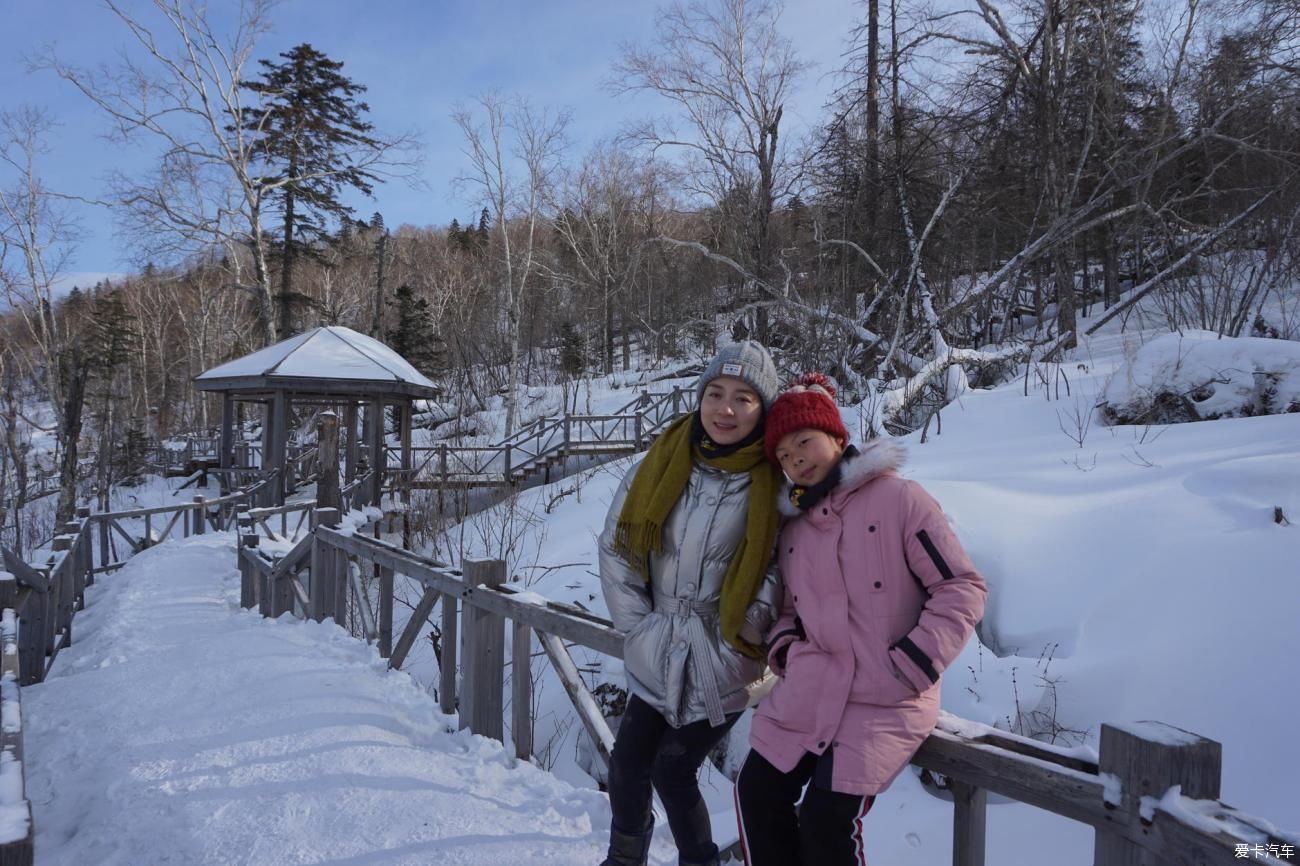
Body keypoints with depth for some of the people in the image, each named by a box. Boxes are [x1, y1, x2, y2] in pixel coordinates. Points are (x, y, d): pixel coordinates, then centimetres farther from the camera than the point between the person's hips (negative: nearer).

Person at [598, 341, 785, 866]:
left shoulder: (774, 484, -14)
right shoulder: (663, 464, -4)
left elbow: (780, 572, -12)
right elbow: (615, 545, 1)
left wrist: (741, 635, -11)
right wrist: (638, 622, -1)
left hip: (722, 666, -4)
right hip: (658, 654, 4)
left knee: (673, 770, 3)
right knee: (627, 762, 12)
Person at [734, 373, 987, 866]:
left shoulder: (899, 499, -7)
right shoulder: (793, 526, 13)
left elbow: (962, 587, -8)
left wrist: (909, 668, -14)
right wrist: (782, 645, 2)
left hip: (886, 700, -6)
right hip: (808, 691, 6)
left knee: (828, 818, -13)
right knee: (757, 794, 2)